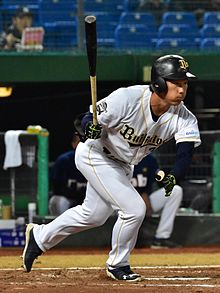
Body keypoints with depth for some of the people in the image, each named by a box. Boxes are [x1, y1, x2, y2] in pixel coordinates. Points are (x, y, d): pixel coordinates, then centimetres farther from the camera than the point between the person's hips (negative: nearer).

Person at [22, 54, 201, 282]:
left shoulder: (183, 118, -21)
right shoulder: (128, 98, -32)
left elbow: (186, 153, -29)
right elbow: (89, 119, -23)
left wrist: (173, 177, -49)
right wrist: (89, 128, -47)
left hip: (123, 165, 7)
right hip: (94, 154, -7)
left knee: (93, 215, 21)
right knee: (134, 209, -16)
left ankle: (39, 236, 43)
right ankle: (117, 265, 8)